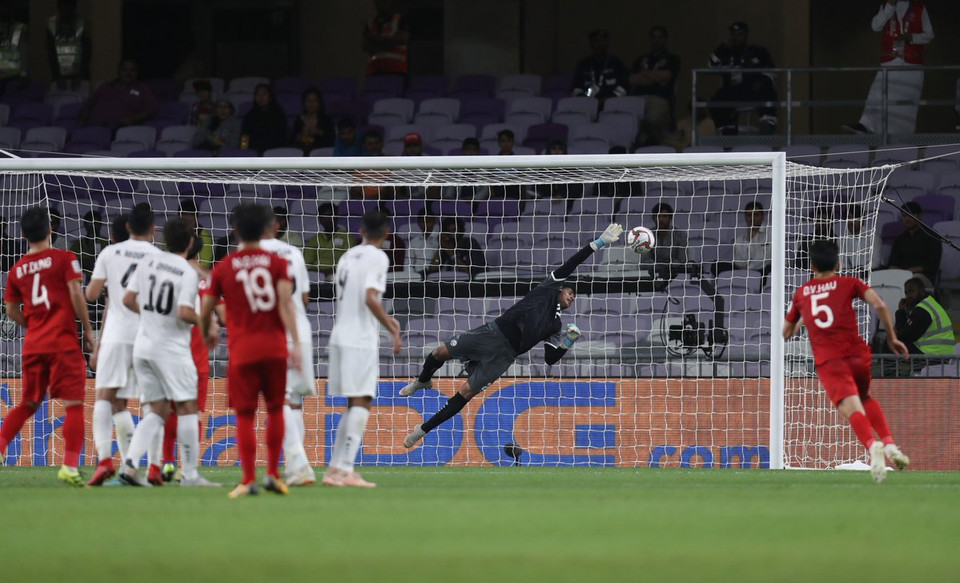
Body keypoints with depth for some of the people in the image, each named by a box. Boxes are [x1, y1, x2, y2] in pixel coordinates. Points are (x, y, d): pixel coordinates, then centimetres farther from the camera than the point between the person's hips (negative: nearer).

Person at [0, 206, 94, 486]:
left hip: (33, 345, 5)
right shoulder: (64, 259, -3)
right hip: (64, 342, -5)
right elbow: (76, 296, -9)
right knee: (73, 404, -4)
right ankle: (70, 465, -13)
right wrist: (88, 329, 0)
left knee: (27, 403, 18)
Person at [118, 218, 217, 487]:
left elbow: (128, 300, 6)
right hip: (171, 348, -6)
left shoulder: (149, 262, 5)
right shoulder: (188, 273, -12)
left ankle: (129, 463, -6)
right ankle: (190, 474, 0)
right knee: (187, 407, 2)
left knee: (158, 411, 11)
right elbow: (184, 312, -22)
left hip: (143, 346, 6)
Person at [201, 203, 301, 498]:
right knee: (275, 408, 15)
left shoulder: (222, 268, 4)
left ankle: (249, 481, -5)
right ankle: (273, 474, 11)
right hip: (275, 347, 1)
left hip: (241, 350, -1)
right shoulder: (277, 263, 3)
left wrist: (206, 335, 31)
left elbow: (205, 310, 10)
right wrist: (295, 343, -13)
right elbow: (286, 302, -9)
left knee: (245, 416, 1)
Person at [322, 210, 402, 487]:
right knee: (361, 403, -8)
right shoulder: (377, 258, -8)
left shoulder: (348, 256, 16)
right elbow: (370, 298, -20)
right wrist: (393, 330, -15)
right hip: (361, 340, -8)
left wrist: (386, 320, 31)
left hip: (341, 337, 8)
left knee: (355, 405, 14)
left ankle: (334, 468, 12)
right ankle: (346, 470, -16)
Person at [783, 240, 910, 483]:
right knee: (867, 399, 29)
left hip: (827, 361, -1)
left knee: (852, 408, -20)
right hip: (857, 354, 1)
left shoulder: (801, 293, 19)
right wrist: (891, 337, 6)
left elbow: (786, 333, 29)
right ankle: (889, 444, 6)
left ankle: (872, 445, -51)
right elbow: (879, 305, -4)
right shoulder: (849, 284, 12)